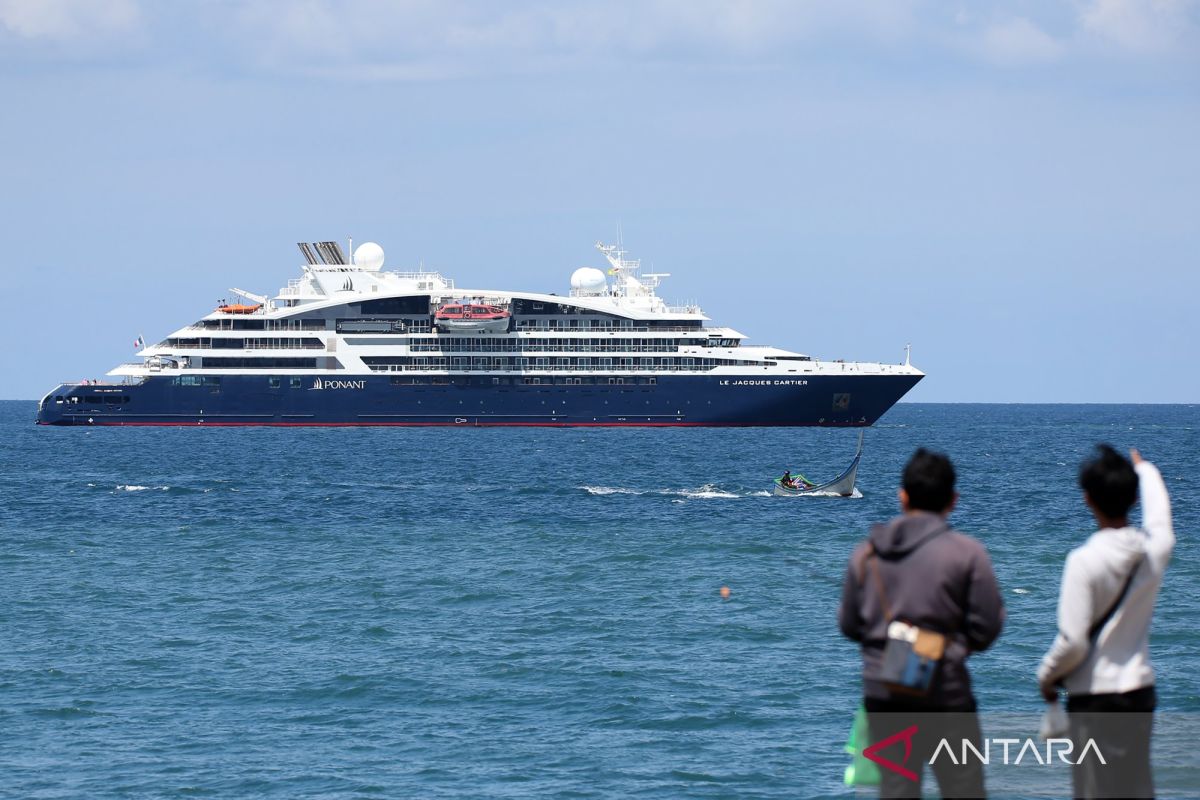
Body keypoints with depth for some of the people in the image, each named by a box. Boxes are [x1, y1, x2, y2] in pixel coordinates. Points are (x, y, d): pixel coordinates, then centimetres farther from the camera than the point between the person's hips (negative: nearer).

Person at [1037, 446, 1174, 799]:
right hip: (1140, 689, 6)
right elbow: (1158, 514, 24)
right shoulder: (1154, 549, -2)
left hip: (1095, 695, -6)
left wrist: (1047, 676, 2)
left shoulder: (1085, 561, -18)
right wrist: (1144, 469, 44)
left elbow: (1072, 642, -18)